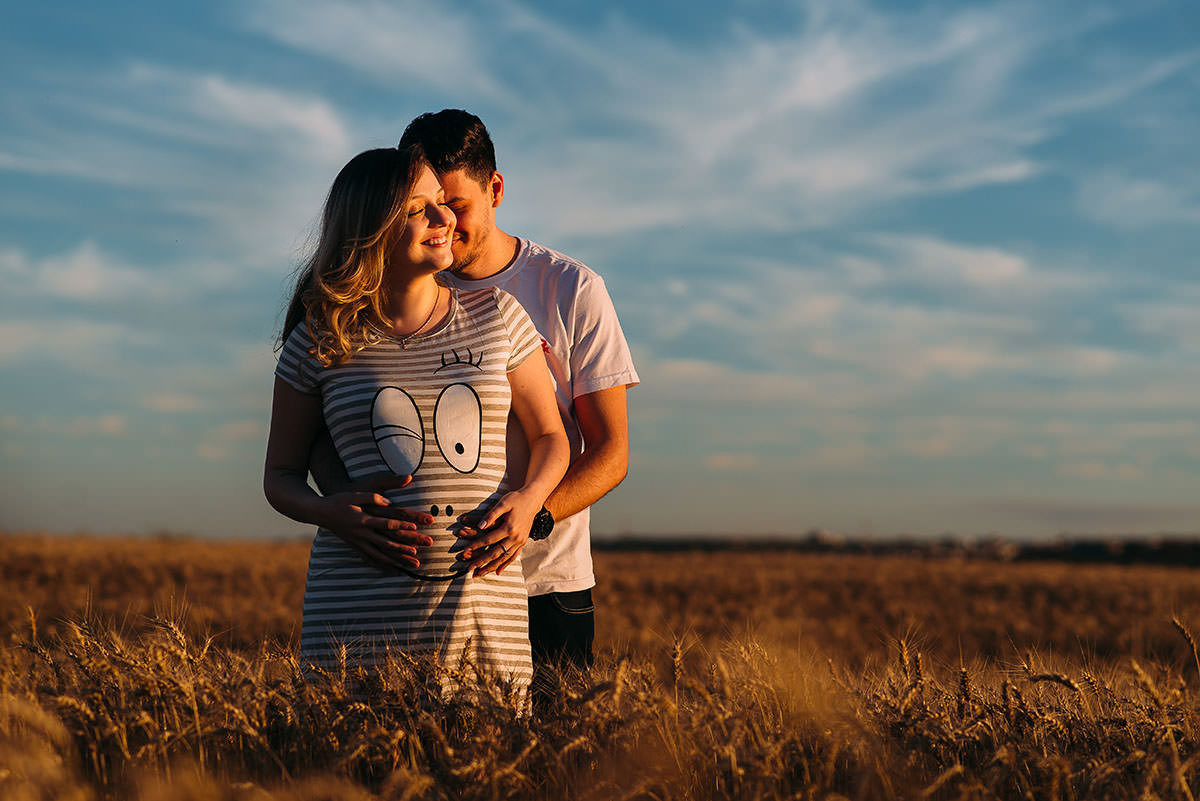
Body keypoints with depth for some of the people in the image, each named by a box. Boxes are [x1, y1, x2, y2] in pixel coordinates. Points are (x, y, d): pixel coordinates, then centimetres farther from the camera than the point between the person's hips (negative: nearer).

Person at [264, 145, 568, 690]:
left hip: (486, 598, 2)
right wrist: (332, 511, -12)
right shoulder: (318, 341, 3)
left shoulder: (495, 315, 7)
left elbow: (549, 436, 14)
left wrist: (528, 499, -6)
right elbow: (281, 476, 10)